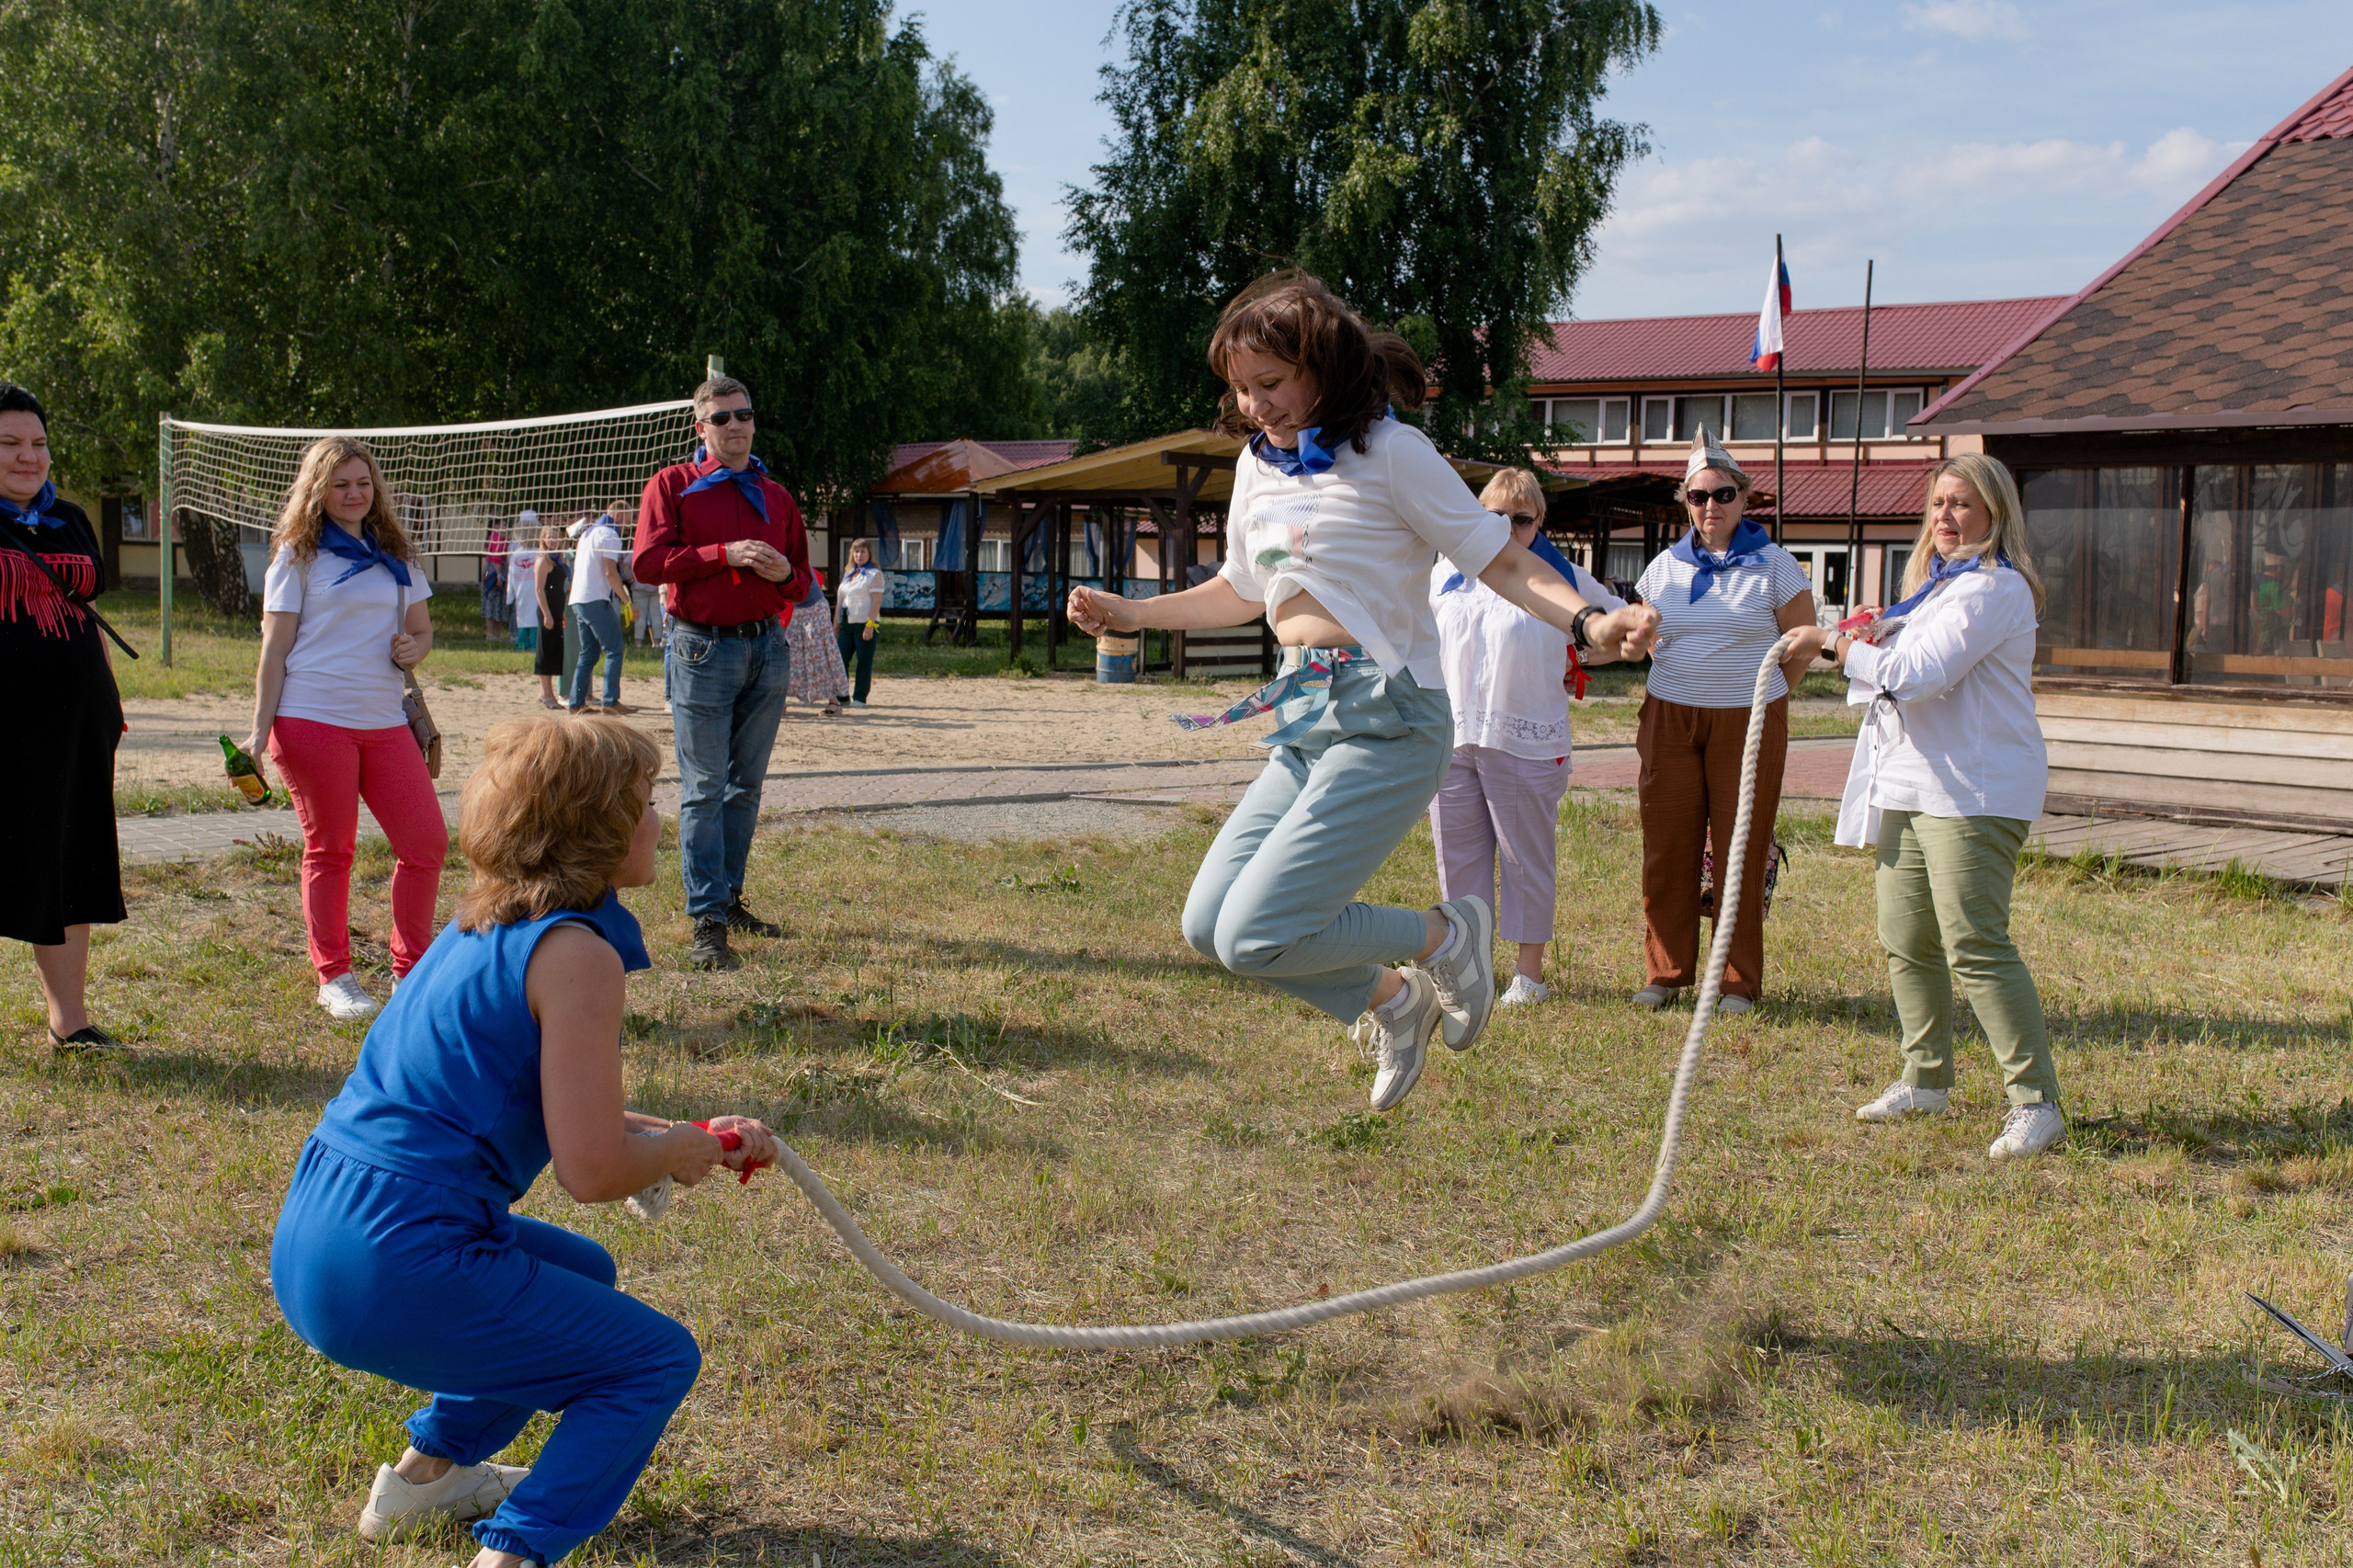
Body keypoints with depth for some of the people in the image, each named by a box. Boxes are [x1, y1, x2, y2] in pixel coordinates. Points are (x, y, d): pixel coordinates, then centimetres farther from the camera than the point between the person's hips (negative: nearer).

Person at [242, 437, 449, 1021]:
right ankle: (334, 978, 15)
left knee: (427, 843, -2)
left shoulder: (396, 556, 16)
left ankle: (410, 970, 14)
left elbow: (422, 629, 22)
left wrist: (413, 649, -3)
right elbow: (275, 648, 0)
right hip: (313, 719, -4)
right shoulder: (299, 556, 3)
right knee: (329, 850, 2)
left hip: (384, 721, 4)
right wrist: (260, 729, -6)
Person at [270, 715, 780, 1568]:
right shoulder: (576, 954, -15)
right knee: (659, 1359, 5)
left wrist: (685, 1134, 21)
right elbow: (592, 1170, -17)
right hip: (396, 1270, -9)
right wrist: (678, 1151, 4)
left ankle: (423, 1473, 36)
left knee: (583, 1276, 31)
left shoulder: (483, 927, 14)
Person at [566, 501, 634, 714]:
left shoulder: (587, 533, 21)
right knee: (614, 649, -8)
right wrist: (627, 600, -11)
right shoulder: (609, 535, -7)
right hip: (596, 600, -9)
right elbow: (610, 572, -15)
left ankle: (576, 701, 10)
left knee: (588, 653, 12)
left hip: (578, 600, 9)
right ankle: (610, 702, -14)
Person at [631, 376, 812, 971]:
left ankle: (729, 899, 20)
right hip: (703, 648, -5)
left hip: (767, 648, 5)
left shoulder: (777, 496, 16)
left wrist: (785, 574, -4)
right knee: (705, 788, -6)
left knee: (746, 782, 9)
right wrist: (725, 554, -16)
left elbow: (802, 581, 20)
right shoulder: (673, 484, 3)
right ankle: (706, 922, -5)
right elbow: (647, 562, -8)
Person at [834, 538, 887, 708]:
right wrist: (836, 622, 15)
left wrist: (870, 625, -19)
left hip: (865, 624, -7)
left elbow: (876, 601, -11)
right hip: (847, 624, 7)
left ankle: (860, 697, 2)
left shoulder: (874, 574, -3)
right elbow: (840, 600, 21)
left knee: (864, 661, -3)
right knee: (841, 659, 1)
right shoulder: (848, 574, 18)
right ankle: (842, 695, 7)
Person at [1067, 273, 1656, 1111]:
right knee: (1208, 923, 3)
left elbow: (1499, 559, -8)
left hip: (1383, 721, -8)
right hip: (1303, 722, 8)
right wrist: (1134, 614, 22)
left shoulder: (1388, 451, -7)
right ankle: (1388, 1001, 20)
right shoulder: (1258, 465, 13)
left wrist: (1588, 619, -24)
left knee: (1255, 935, -17)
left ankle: (1444, 934, 7)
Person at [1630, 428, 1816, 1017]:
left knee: (1740, 852, 0)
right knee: (1667, 849, 2)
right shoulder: (1665, 567, 7)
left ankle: (1739, 983, 10)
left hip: (1748, 722, -2)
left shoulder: (1774, 565, 0)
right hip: (1670, 718, 3)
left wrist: (1761, 700, 8)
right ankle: (1666, 973, 14)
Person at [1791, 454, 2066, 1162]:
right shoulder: (1938, 580, 20)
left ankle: (2036, 1103, -10)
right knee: (1906, 941, 13)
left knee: (1975, 945, -14)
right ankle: (1926, 1080, 26)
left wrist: (1835, 645, -10)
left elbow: (1922, 673, -20)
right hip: (1910, 785, 10)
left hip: (1973, 791, -10)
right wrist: (1865, 641, 3)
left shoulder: (1995, 588, -12)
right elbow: (1900, 663, 25)